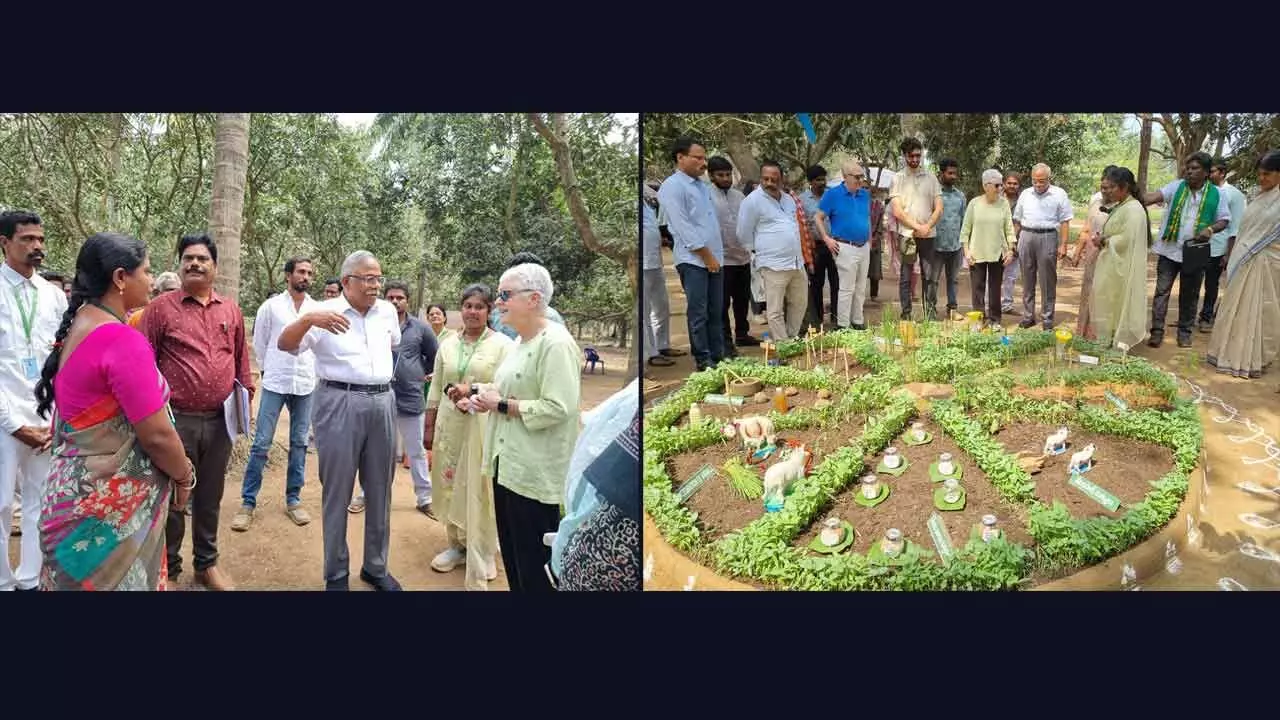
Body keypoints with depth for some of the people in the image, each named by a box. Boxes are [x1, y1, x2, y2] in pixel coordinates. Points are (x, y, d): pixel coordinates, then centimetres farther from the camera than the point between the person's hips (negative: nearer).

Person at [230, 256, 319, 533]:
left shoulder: (318, 309, 4)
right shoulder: (271, 305, -1)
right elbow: (259, 344, 7)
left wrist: (310, 371, 8)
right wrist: (270, 370, 10)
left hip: (306, 385, 2)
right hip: (275, 384, -2)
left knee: (299, 443, 8)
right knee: (262, 443, -2)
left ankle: (293, 499, 19)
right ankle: (248, 502, 6)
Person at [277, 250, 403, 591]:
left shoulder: (388, 311, 9)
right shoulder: (325, 312, -6)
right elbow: (284, 344, -16)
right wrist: (309, 319, -33)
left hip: (381, 403, 5)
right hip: (339, 404, -5)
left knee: (379, 490, 12)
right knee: (337, 490, 4)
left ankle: (376, 566, 26)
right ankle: (336, 573, 16)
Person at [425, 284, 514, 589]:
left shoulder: (502, 344, -5)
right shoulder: (447, 343, 10)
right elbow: (435, 388, 13)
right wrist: (429, 427, 11)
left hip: (483, 426, -5)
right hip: (449, 423, 5)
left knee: (479, 490, 0)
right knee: (449, 486, 12)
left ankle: (482, 556, 12)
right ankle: (457, 544, 29)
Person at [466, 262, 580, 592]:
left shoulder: (556, 343, -17)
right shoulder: (521, 342, 13)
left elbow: (557, 408, -25)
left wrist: (501, 405, -18)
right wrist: (485, 398, 5)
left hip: (534, 471, -10)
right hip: (509, 463, 10)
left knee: (535, 563, 1)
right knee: (512, 553, 18)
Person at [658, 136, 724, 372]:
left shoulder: (701, 185, 17)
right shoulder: (672, 186, -9)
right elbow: (684, 227, -14)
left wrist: (716, 255, 12)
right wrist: (707, 256, -12)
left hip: (713, 258, 8)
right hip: (692, 260, -8)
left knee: (716, 312, 10)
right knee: (698, 314, -4)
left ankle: (718, 356, 17)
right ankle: (703, 361, 2)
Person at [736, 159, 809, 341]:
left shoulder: (789, 199, 13)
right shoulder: (753, 201, -9)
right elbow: (743, 234, -5)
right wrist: (757, 254, 2)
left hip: (797, 262, 7)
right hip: (774, 265, -7)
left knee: (799, 304, 15)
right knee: (776, 311, -4)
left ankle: (792, 340, 29)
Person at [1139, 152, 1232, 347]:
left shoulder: (1215, 194, 0)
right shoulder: (1176, 187, -1)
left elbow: (1225, 220, 5)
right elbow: (1155, 196, -16)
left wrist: (1211, 229, -15)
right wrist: (1138, 200, -36)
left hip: (1196, 252, 0)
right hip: (1170, 249, 0)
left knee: (1189, 294, 10)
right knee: (1162, 291, 0)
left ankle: (1184, 332, 21)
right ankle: (1157, 331, 4)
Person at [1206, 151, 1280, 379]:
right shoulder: (1258, 199, 11)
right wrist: (1233, 257, 11)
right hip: (1244, 263, 6)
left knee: (1260, 311, 1)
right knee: (1237, 309, 9)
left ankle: (1256, 360, 10)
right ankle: (1234, 354, 20)